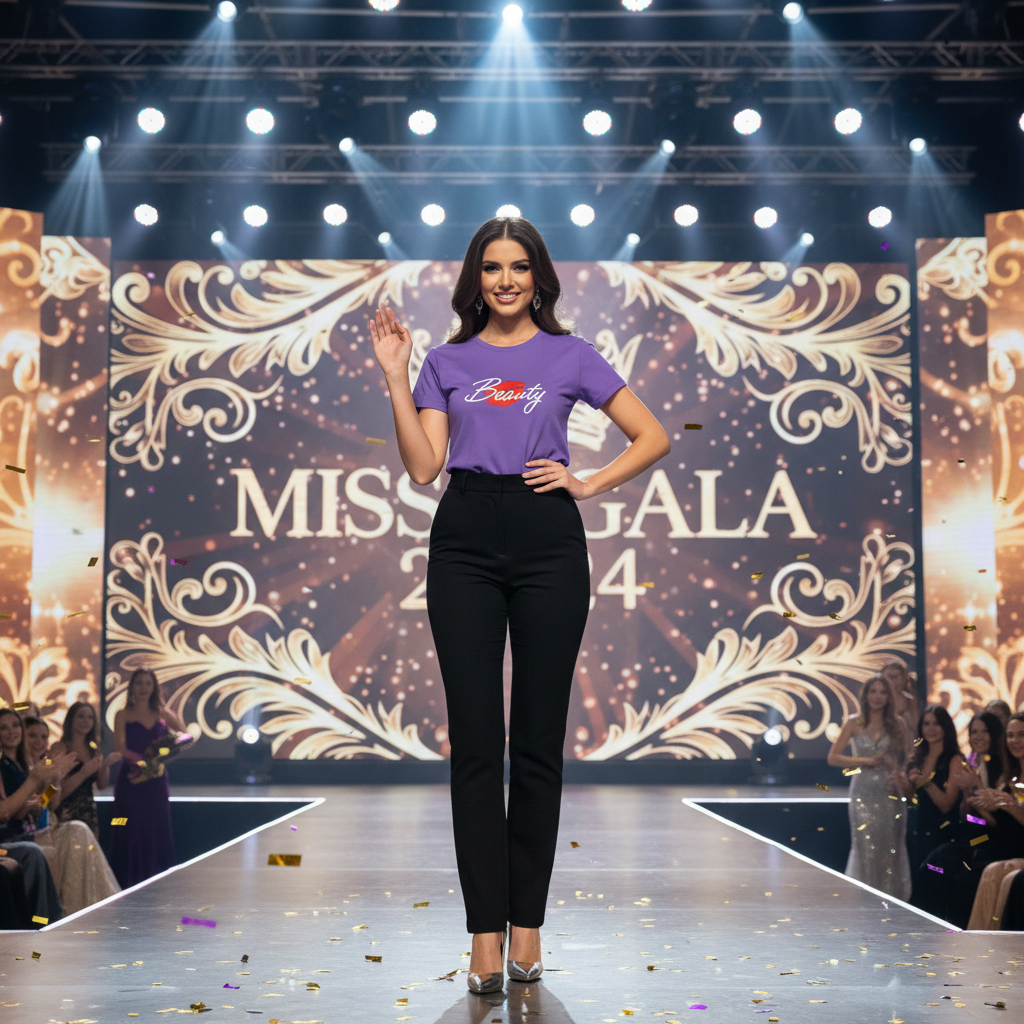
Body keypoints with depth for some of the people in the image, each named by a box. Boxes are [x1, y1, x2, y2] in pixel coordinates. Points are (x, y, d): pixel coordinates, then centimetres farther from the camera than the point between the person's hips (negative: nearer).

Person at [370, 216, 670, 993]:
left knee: (539, 738, 3)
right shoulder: (449, 362, 12)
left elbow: (654, 438, 8)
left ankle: (528, 922, 12)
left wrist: (588, 485, -2)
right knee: (476, 737, -2)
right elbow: (422, 467, 2)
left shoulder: (571, 356, 9)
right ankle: (486, 929, 3)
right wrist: (396, 375, -2)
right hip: (465, 540, 1)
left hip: (548, 539, -1)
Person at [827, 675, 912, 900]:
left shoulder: (896, 724, 6)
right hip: (863, 792, -1)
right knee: (865, 847, -3)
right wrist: (866, 761, -8)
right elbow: (833, 757, 1)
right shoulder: (854, 723, 3)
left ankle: (891, 898, 10)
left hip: (890, 792, 1)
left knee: (891, 847, 1)